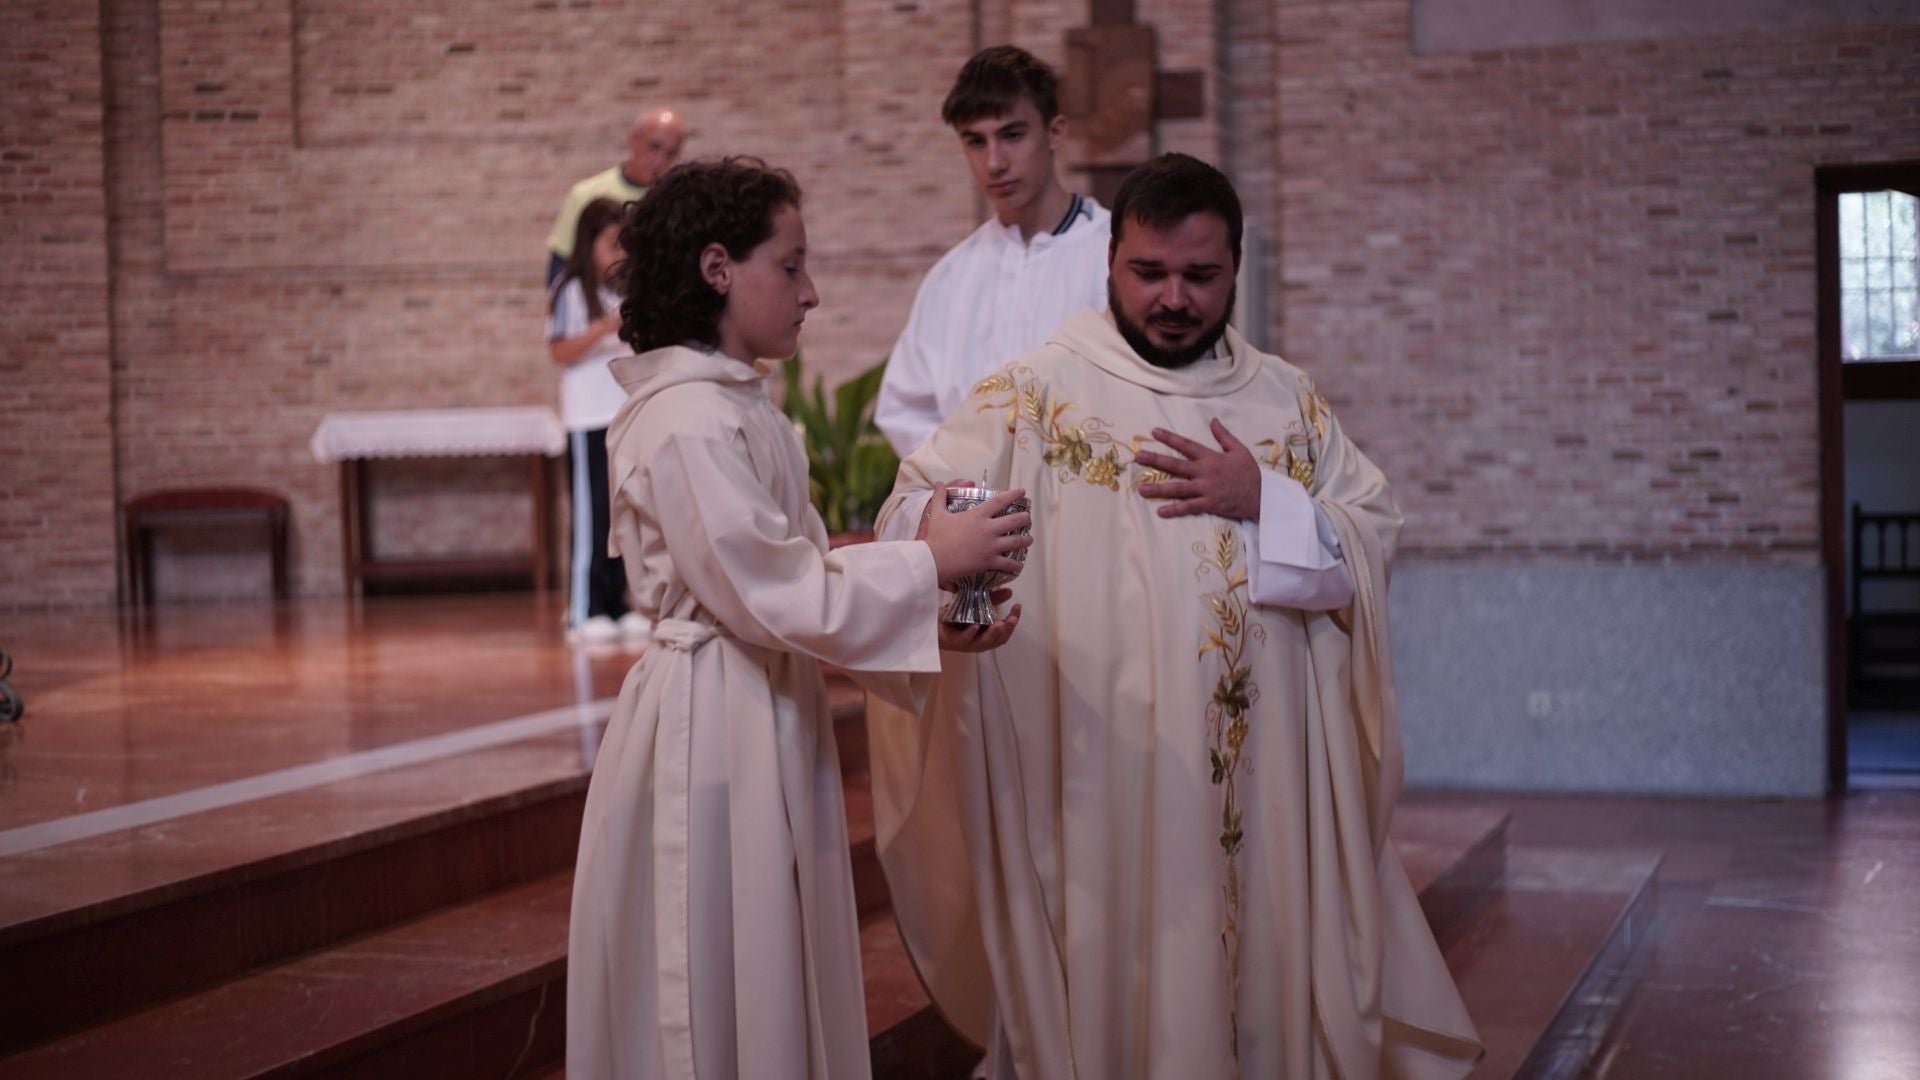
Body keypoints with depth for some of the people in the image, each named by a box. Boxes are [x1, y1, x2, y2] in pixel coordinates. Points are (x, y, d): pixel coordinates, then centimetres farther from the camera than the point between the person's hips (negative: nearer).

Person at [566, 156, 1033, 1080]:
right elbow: (770, 595, -21)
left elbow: (793, 577, 12)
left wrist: (928, 624, 1)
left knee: (772, 984, 16)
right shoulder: (691, 422, -19)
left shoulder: (735, 408, 12)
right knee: (723, 988, 1)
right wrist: (928, 564, -14)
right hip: (711, 731, -10)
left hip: (764, 721, 10)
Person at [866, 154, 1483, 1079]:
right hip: (1100, 770, -3)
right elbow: (917, 508, -8)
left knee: (1263, 964, 9)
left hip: (1265, 772, 4)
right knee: (1113, 977, 1)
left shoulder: (1288, 402, 12)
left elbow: (1373, 540, 7)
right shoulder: (1037, 393, 0)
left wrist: (1266, 502, -9)